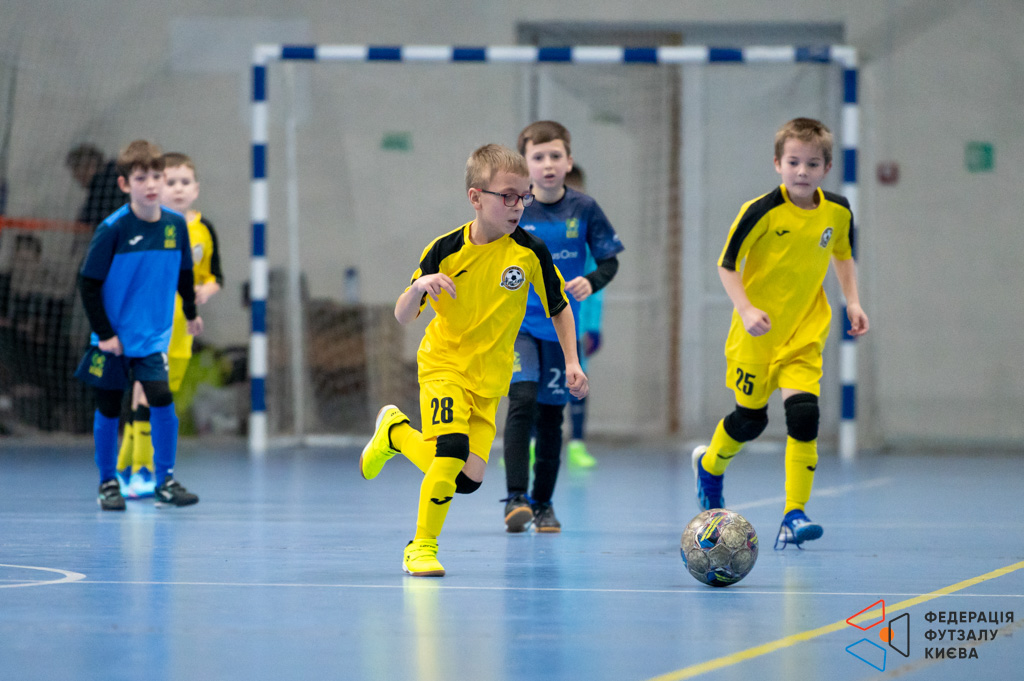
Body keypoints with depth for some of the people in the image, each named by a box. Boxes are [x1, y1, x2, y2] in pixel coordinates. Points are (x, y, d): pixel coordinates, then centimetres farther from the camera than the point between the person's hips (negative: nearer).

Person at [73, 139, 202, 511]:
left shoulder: (176, 225, -3)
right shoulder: (112, 230, -15)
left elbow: (184, 272, 15)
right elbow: (88, 284, -10)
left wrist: (191, 313, 28)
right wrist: (104, 334, -12)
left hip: (153, 337, 2)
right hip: (112, 340, -2)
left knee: (161, 399, -13)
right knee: (108, 410, 7)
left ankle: (166, 481, -2)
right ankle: (108, 482, 21)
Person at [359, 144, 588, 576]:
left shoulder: (531, 252, -8)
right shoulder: (446, 250, -11)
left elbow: (559, 308, 8)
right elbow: (403, 317, -6)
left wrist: (571, 362, 0)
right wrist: (418, 287, -26)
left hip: (490, 378, 3)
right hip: (444, 365, -3)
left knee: (468, 479, -6)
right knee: (453, 448, -26)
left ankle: (396, 432, 23)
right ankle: (422, 547, -5)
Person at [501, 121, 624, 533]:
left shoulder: (584, 209, -3)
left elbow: (609, 260, 4)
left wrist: (592, 283, -16)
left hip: (560, 326, 2)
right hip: (517, 320, -2)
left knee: (551, 414, 7)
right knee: (522, 399, -19)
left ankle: (543, 502, 22)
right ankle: (516, 498, -18)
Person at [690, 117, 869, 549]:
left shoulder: (837, 212, -3)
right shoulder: (761, 212, -16)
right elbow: (727, 265, -10)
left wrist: (852, 301, 9)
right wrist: (746, 309, -23)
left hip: (805, 335, 2)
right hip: (758, 332, -2)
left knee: (804, 414, -15)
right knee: (750, 419, 9)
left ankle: (794, 515, -12)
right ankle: (709, 465, 43)